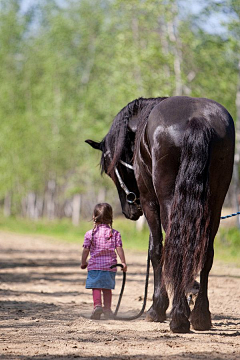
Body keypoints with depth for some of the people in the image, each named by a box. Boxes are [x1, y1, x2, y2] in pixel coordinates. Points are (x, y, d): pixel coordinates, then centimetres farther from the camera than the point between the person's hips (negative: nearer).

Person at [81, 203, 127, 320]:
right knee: (107, 288, 12)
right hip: (110, 265, 2)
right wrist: (123, 262, 5)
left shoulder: (90, 234, -1)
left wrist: (83, 262, 13)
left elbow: (86, 250, 0)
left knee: (96, 288, 2)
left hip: (94, 265, -2)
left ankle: (97, 305, -17)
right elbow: (119, 249, -2)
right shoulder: (115, 233, 1)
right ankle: (107, 309, 12)